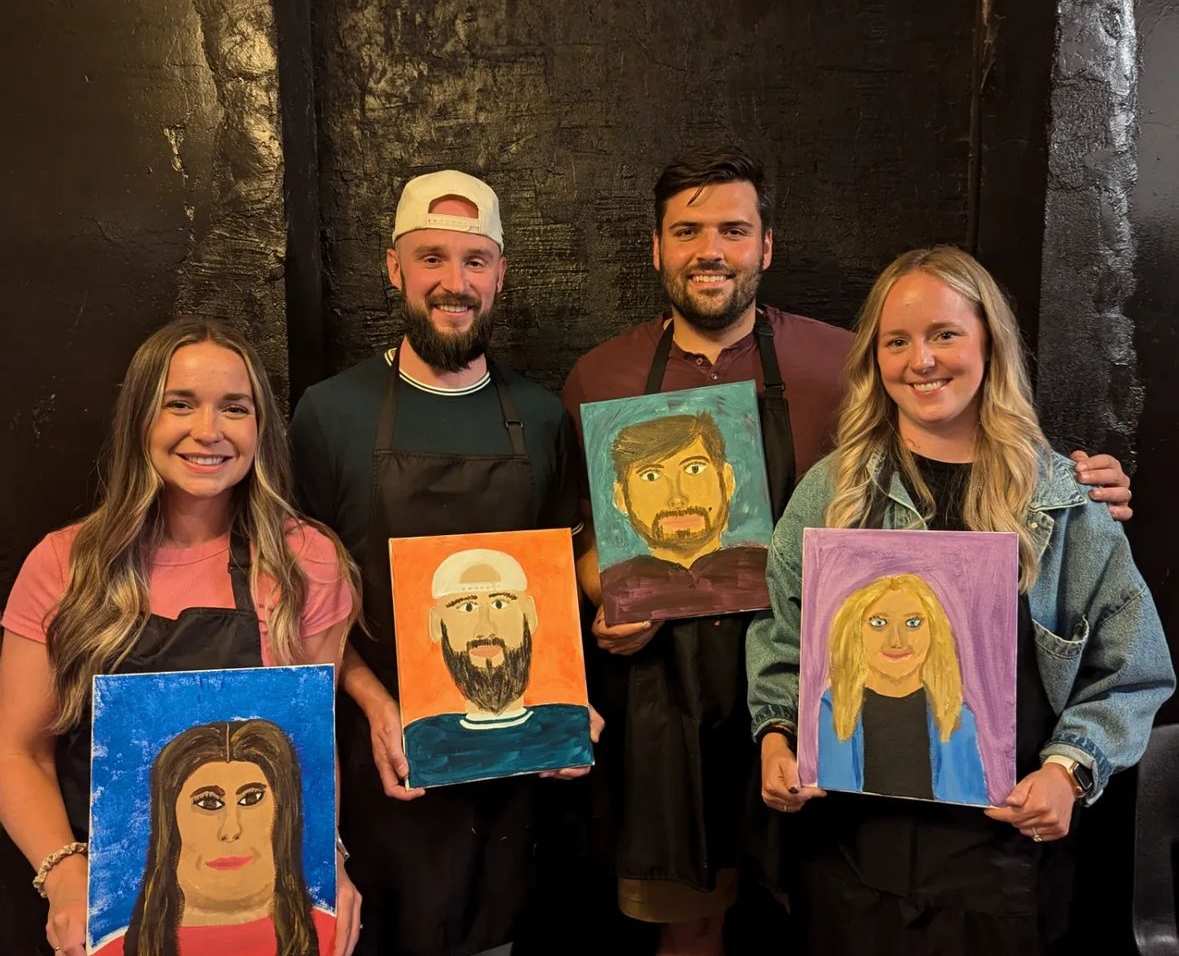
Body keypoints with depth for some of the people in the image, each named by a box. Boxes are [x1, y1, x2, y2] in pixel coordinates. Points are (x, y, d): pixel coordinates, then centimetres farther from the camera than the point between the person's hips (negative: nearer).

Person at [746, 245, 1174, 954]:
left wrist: (1069, 770, -11)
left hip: (1005, 844, 0)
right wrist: (776, 737, -8)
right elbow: (780, 639, 7)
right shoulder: (831, 490, 1)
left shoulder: (1066, 499, -1)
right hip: (856, 837, 1)